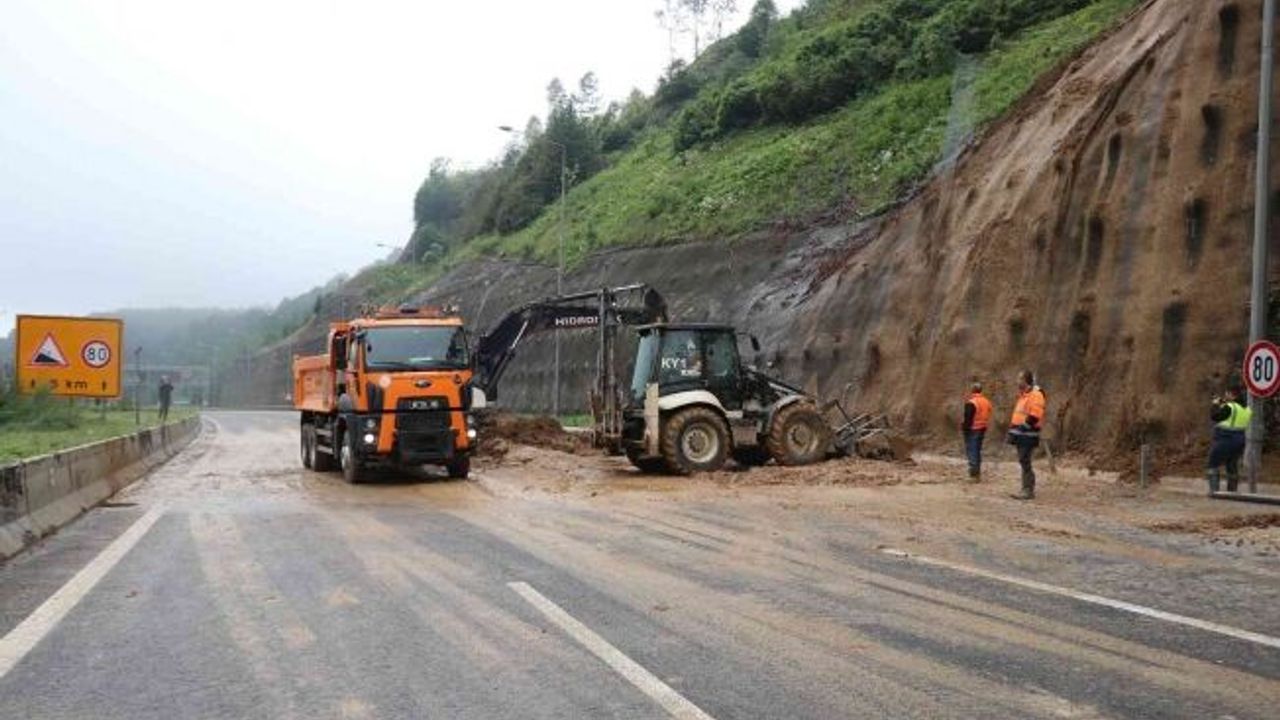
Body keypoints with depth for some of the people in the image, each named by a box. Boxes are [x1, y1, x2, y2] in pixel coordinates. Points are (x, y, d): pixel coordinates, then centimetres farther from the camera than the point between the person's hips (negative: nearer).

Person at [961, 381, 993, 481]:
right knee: (978, 451, 17)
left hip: (972, 430, -8)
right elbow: (987, 416, 14)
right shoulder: (987, 402, 9)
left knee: (972, 451, -4)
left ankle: (974, 473, -11)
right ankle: (977, 473, 22)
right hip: (982, 429, 8)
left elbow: (968, 419, -19)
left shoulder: (971, 403, -18)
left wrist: (964, 427, -12)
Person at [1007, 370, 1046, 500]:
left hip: (1028, 435, -10)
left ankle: (1028, 490, -6)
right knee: (1024, 462, 12)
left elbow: (1034, 416, -21)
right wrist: (1013, 428, 18)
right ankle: (1028, 489, 18)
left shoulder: (1036, 395, -12)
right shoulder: (1023, 395, 19)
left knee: (1025, 462, -9)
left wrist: (1023, 427, -19)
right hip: (1021, 434, 10)